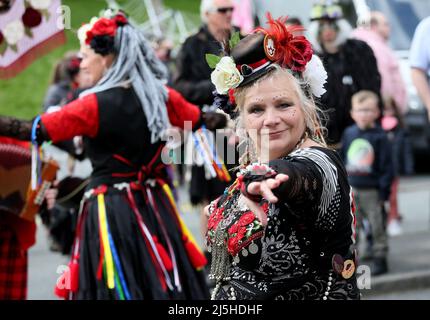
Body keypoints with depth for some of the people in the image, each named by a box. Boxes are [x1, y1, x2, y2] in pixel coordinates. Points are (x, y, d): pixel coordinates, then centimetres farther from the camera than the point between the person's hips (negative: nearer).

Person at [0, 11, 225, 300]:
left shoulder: (94, 105, -13)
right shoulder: (161, 96, 3)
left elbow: (34, 131, -14)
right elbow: (202, 120, 20)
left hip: (111, 210, -5)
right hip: (154, 207, 5)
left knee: (117, 287, 2)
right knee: (163, 282, 13)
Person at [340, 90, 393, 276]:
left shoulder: (379, 137, -9)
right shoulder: (349, 134, 4)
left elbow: (386, 166, -8)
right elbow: (341, 159, 13)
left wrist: (383, 192, -11)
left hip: (372, 191, -4)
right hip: (352, 190, 4)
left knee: (377, 226, 4)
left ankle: (380, 259, 13)